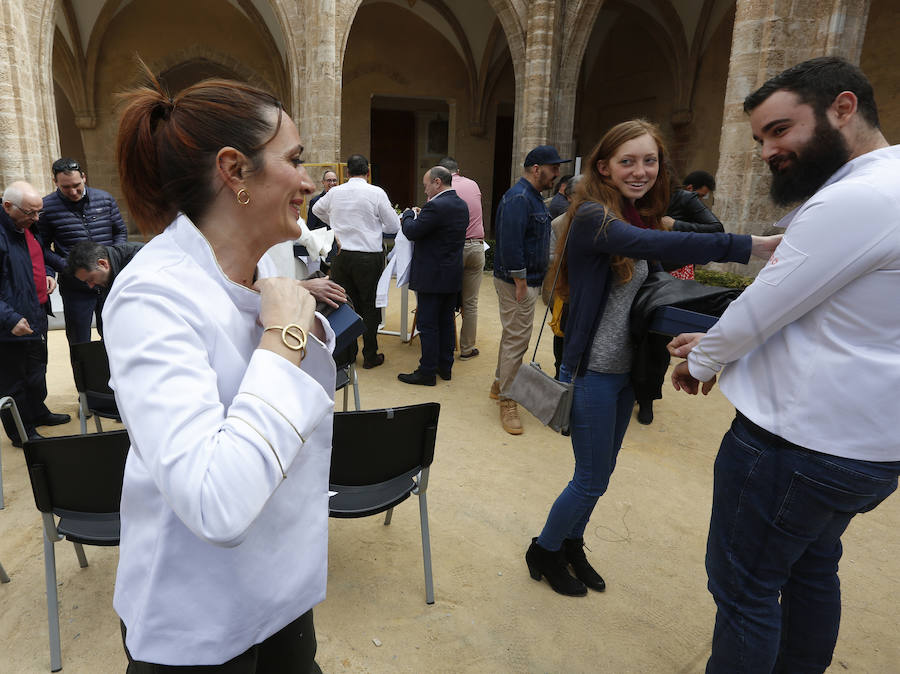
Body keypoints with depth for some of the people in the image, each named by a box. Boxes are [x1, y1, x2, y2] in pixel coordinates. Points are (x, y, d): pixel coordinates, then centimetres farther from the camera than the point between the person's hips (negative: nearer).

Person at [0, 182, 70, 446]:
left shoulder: (28, 228, 6)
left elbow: (42, 254, 26)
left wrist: (48, 273, 5)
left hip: (37, 315, 9)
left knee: (37, 368, 25)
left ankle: (37, 412, 45)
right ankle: (21, 433, 21)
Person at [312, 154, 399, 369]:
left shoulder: (334, 192, 4)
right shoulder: (376, 193, -8)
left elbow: (316, 210, 25)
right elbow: (394, 226, -2)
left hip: (340, 254, 3)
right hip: (368, 256, -3)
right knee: (370, 306, 7)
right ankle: (370, 356, 14)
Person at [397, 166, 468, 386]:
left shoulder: (436, 206, -19)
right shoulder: (461, 205, 10)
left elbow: (412, 232, -17)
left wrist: (409, 214, 2)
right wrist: (419, 216, 10)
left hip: (432, 276, -9)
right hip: (453, 276, 9)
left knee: (427, 324, -1)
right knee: (446, 321, 15)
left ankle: (427, 372, 6)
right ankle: (445, 366, 25)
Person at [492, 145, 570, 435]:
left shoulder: (532, 196, 16)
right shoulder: (518, 198, -18)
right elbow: (510, 244, -26)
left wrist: (534, 279, 18)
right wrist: (520, 282, -23)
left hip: (528, 279, 11)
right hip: (516, 281, -11)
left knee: (513, 335, 19)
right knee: (516, 339, -6)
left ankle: (500, 384, 34)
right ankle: (507, 400, 3)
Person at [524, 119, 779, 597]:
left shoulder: (639, 217, 9)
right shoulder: (593, 217, -18)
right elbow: (655, 245, -36)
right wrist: (757, 246, -40)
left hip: (626, 369, 8)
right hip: (592, 372, -8)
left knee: (601, 472, 18)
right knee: (591, 479, 3)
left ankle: (571, 545, 40)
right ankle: (545, 551, 28)